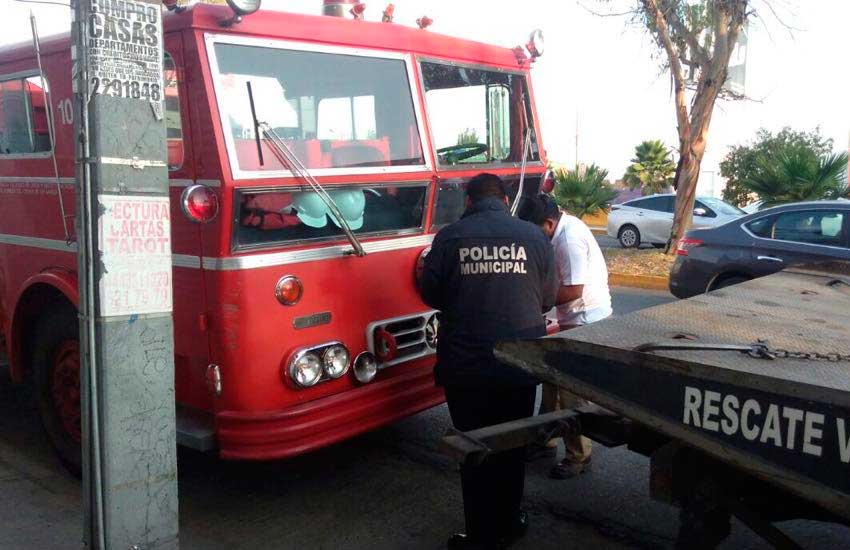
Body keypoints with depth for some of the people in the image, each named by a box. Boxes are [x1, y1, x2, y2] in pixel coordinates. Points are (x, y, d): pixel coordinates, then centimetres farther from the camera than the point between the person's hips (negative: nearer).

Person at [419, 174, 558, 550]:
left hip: (466, 366, -2)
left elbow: (430, 293, 2)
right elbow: (548, 297, 6)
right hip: (521, 363, 2)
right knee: (512, 445, 17)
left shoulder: (449, 237, -6)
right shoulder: (533, 236, 0)